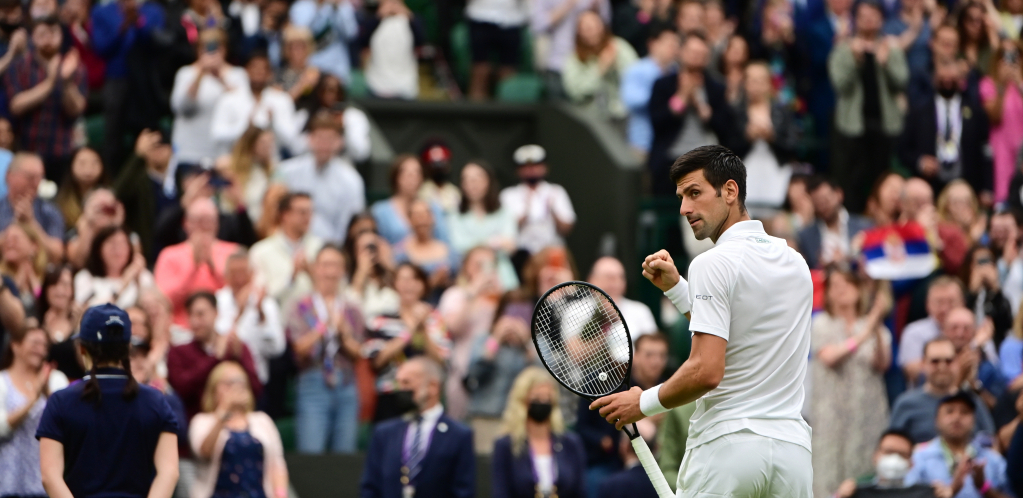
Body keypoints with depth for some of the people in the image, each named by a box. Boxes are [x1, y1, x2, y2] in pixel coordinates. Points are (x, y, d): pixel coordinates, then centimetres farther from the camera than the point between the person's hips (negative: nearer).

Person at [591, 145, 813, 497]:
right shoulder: (795, 262, 14)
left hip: (726, 445, -7)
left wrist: (645, 403, -2)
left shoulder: (714, 264, -9)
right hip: (791, 447, 7)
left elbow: (707, 371, -17)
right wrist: (676, 288, 19)